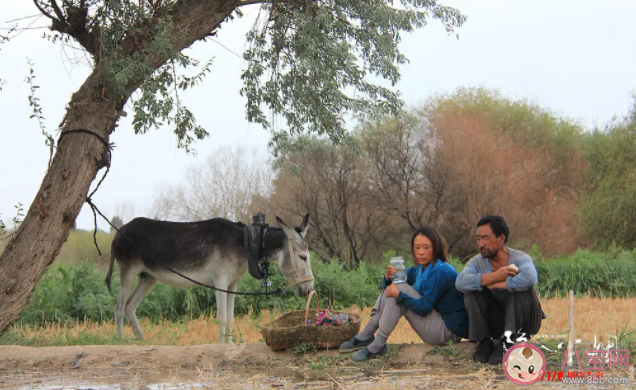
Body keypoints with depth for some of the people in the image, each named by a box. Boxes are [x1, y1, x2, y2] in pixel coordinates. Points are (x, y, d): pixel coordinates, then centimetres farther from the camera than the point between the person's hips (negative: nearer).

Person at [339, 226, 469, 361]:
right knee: (392, 287, 5)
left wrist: (399, 294, -26)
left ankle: (378, 345, -18)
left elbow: (424, 308, -23)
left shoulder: (440, 272, -20)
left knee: (400, 289, -20)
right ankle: (366, 336, 3)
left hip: (448, 328, -10)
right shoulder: (420, 268, 9)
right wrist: (388, 278, -13)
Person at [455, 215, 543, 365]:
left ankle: (508, 341, -27)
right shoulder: (477, 262, -2)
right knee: (472, 288, -15)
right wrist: (494, 277, -33)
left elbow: (530, 278, -37)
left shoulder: (520, 258, -11)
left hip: (522, 322, -3)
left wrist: (494, 285, -27)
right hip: (495, 323, 3)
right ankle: (484, 342, -17)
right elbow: (460, 282, -24)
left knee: (523, 287, -28)